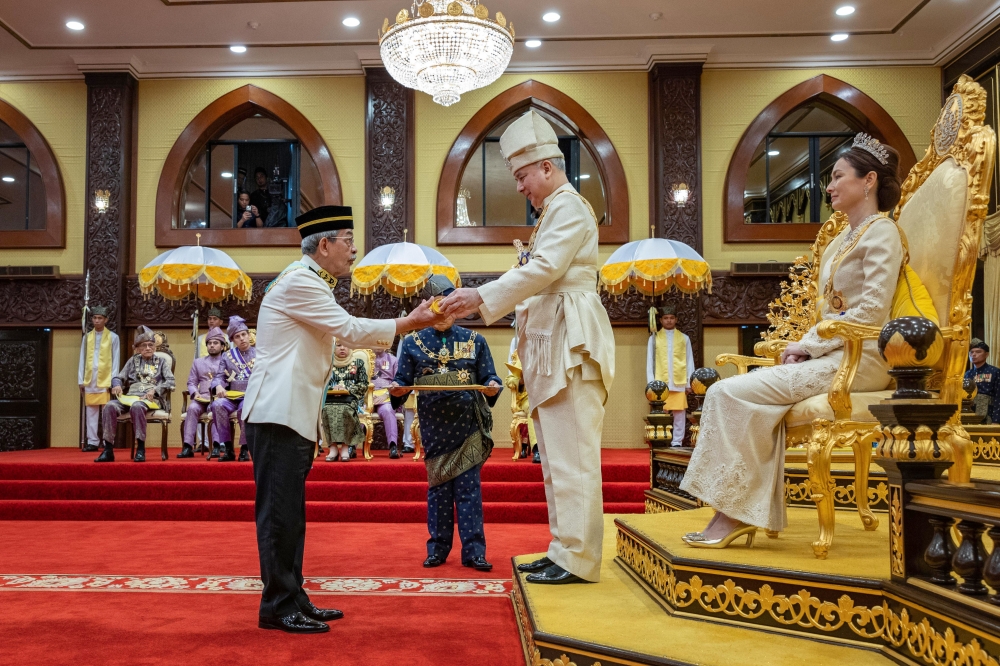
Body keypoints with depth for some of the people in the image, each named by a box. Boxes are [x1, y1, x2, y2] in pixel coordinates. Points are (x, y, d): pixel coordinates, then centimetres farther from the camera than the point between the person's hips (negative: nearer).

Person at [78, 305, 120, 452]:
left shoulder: (113, 337, 3)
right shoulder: (87, 337, 11)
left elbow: (116, 361, 1)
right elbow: (82, 359, 11)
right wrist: (81, 380, 4)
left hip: (106, 380, -3)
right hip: (90, 381, 3)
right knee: (91, 412, 4)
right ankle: (92, 442, 8)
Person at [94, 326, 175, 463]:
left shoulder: (161, 361, 14)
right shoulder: (133, 361, 21)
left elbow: (170, 382, 2)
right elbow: (118, 377, 18)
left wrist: (155, 390, -14)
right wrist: (117, 385, -6)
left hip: (152, 399, -3)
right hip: (131, 396, 4)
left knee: (136, 406, -39)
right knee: (110, 406, -27)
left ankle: (140, 449, -34)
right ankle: (108, 449, -25)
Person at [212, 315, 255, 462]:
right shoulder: (227, 356, 17)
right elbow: (219, 377, 9)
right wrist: (219, 386, -14)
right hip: (232, 396, 2)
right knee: (217, 404, -31)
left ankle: (245, 448, -24)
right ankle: (227, 448, -23)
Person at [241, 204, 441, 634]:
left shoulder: (311, 283, 21)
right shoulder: (299, 281, -12)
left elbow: (345, 333, 18)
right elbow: (350, 330, -15)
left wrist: (408, 325, 10)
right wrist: (409, 324, -8)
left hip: (292, 416, 11)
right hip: (278, 415, -10)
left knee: (289, 514, 12)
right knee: (279, 513, -5)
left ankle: (292, 601, 19)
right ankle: (278, 607, 2)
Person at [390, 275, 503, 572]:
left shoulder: (474, 341, 6)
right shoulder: (413, 342, 6)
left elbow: (489, 377, 4)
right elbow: (403, 381, 5)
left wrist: (493, 386, -18)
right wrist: (397, 389, -17)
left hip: (467, 425, -1)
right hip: (434, 425, 1)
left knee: (469, 488, -1)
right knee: (437, 487, 7)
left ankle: (473, 551, 4)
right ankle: (437, 549, 16)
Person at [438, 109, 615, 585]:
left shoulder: (568, 207, -6)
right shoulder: (553, 212, 25)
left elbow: (544, 270, -19)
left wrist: (481, 297, -19)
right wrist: (472, 306, 14)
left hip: (570, 342, -10)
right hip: (551, 347, 10)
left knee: (570, 454, -8)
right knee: (556, 455, 11)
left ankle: (577, 559, -3)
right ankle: (564, 551, 18)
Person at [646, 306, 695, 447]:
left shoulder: (684, 338, 12)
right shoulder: (654, 338, 9)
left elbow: (689, 362, 10)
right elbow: (650, 362, 6)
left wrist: (689, 383, 3)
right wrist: (651, 383, -2)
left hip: (679, 383, 1)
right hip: (660, 383, -1)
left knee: (679, 414, 0)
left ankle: (677, 442, 7)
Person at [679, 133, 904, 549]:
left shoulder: (881, 231, -4)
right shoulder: (843, 240, 23)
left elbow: (872, 312, -15)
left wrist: (809, 346, -13)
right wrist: (804, 346, 2)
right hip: (832, 356, 8)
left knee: (733, 393, -20)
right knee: (734, 393, -13)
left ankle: (734, 513, -13)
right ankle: (748, 513, -15)